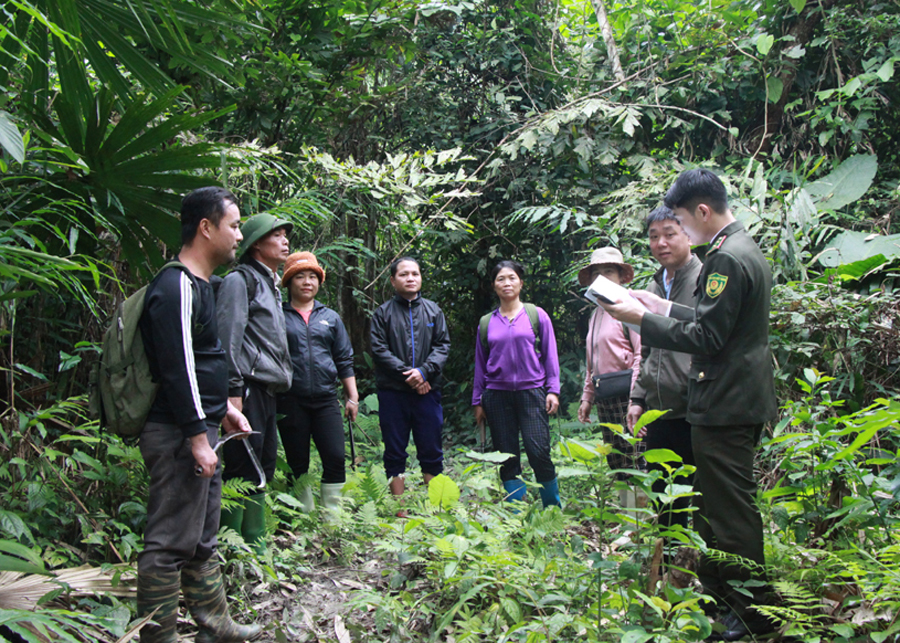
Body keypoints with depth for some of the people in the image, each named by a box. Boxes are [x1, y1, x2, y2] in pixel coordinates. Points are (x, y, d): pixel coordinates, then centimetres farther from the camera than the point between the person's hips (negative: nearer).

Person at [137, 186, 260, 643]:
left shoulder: (198, 285, 16)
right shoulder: (176, 288, -17)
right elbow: (175, 370, -22)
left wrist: (222, 407, 20)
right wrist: (197, 438, -21)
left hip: (198, 431, 11)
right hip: (178, 436, -11)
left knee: (202, 539, 19)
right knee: (170, 544, -2)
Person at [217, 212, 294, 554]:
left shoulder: (270, 285, 23)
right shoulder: (240, 280, -6)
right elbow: (229, 338, -14)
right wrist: (233, 390, -20)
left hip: (267, 389, 10)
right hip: (248, 388, -9)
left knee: (263, 469, 11)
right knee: (243, 468, -9)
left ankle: (255, 544, 18)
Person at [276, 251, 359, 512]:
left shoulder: (330, 318, 14)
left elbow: (344, 361, 15)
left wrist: (352, 397, 10)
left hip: (326, 399, 2)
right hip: (291, 402, -2)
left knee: (335, 458, -6)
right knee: (298, 463, 5)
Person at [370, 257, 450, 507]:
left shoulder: (433, 310, 11)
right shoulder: (383, 312, 4)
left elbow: (443, 346, 4)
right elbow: (379, 350, -4)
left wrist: (424, 371, -12)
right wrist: (406, 374, -13)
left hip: (427, 391, 2)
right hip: (392, 392, -1)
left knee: (432, 451, 6)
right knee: (395, 453, 5)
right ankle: (399, 509, 14)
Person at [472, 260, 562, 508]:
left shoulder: (537, 316, 7)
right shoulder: (486, 323, 12)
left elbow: (550, 355, 7)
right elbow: (480, 365, 16)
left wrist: (553, 390, -2)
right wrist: (477, 401, 13)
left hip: (531, 392, -2)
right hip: (497, 396, 2)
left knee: (539, 453, -11)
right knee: (507, 458, 3)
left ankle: (554, 509, 5)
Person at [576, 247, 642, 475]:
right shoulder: (596, 313, 20)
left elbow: (641, 354, -13)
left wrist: (636, 398, -19)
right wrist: (587, 396, 20)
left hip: (625, 393, -8)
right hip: (604, 397, 8)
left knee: (635, 465, -8)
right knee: (615, 464, 10)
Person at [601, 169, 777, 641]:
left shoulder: (727, 258, -19)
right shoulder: (743, 250, 14)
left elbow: (706, 338, -21)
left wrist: (642, 319, -15)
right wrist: (663, 308, 15)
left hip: (725, 406, -11)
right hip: (736, 401, 11)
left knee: (731, 510, -1)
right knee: (714, 504, 20)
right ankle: (715, 594, 33)